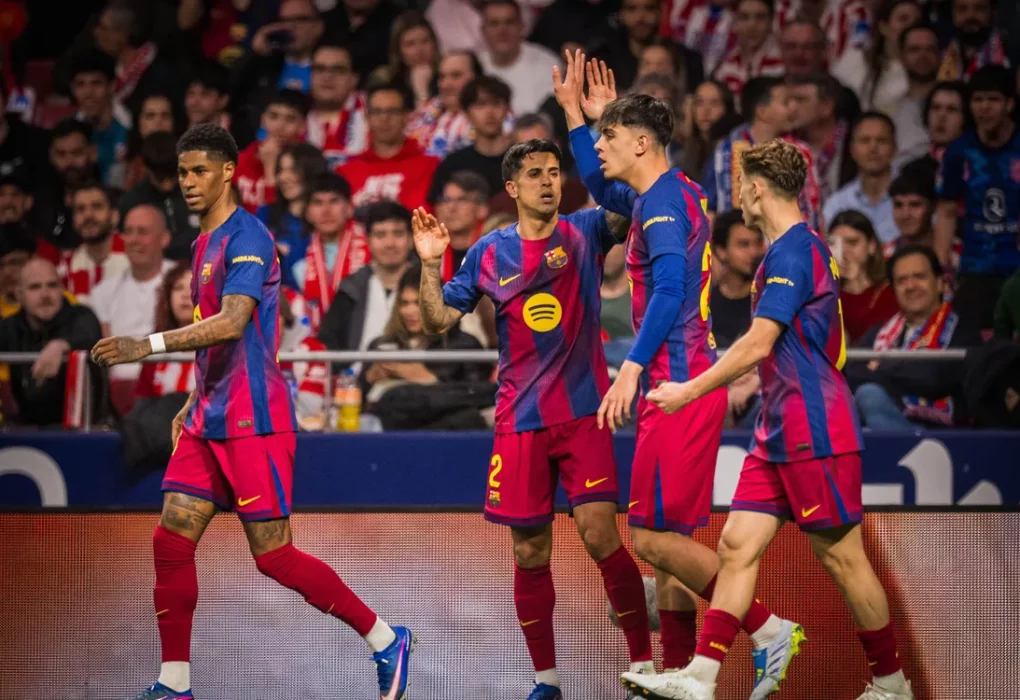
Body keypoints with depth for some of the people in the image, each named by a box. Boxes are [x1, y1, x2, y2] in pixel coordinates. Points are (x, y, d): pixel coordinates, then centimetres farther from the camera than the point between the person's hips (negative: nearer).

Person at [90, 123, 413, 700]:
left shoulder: (248, 237, -13)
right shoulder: (206, 243, 17)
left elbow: (232, 323, -26)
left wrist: (148, 345, -31)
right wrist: (195, 402, 22)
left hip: (253, 419, -9)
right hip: (210, 420, 9)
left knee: (274, 556, -7)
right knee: (172, 541, 0)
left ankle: (387, 641, 6)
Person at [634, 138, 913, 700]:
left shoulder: (792, 251, -14)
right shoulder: (797, 249, 17)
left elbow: (757, 344, -19)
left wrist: (691, 390, -12)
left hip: (814, 432, -10)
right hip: (781, 434, 10)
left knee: (841, 557, -3)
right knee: (738, 545, 2)